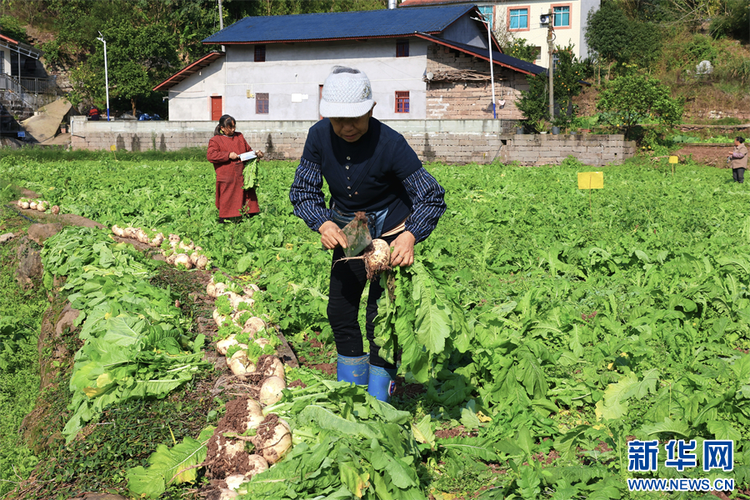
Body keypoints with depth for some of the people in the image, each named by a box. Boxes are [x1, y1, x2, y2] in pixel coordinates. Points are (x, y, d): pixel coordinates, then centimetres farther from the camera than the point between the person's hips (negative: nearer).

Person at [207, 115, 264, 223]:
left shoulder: (239, 137, 17)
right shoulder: (215, 140, 0)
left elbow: (248, 150, 23)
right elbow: (210, 155, -11)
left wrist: (256, 153, 2)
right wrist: (228, 155, -17)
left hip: (243, 177, 5)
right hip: (227, 179, -5)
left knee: (248, 198, 5)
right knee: (227, 202, -2)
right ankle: (223, 222, 7)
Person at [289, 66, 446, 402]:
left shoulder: (390, 144, -28)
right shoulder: (319, 136, -15)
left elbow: (432, 197, -24)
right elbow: (302, 191, -9)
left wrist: (410, 236, -42)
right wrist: (323, 223, -29)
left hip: (390, 233, -5)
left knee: (380, 315, -7)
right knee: (340, 311, 9)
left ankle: (379, 403, 9)